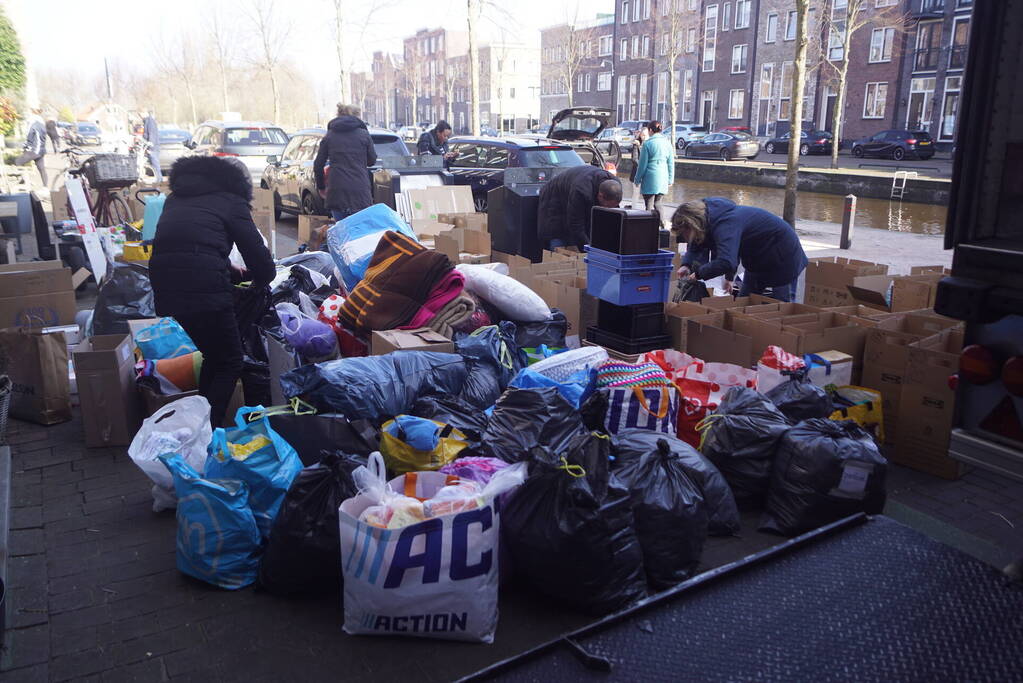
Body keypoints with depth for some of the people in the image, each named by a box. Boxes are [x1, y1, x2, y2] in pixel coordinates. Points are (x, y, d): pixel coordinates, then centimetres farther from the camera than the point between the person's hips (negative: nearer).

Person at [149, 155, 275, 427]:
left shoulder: (175, 199, 27)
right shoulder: (231, 202, 10)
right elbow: (257, 254, 5)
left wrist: (227, 268, 42)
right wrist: (260, 279, 26)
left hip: (164, 290, 6)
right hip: (205, 290, -6)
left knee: (213, 356, 24)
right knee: (230, 363, 9)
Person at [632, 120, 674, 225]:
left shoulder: (648, 143, -7)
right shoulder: (667, 142, 7)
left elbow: (642, 164, -6)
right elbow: (671, 163, 9)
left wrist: (637, 179, 3)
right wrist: (670, 179, 15)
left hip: (650, 178, -5)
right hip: (663, 178, 5)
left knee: (649, 205, 0)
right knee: (657, 202, 17)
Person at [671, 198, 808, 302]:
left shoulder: (725, 225, -38)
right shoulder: (709, 218, -8)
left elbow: (725, 263, -50)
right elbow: (696, 246, 4)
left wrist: (699, 273, -35)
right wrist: (687, 265, -16)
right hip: (757, 259, 10)